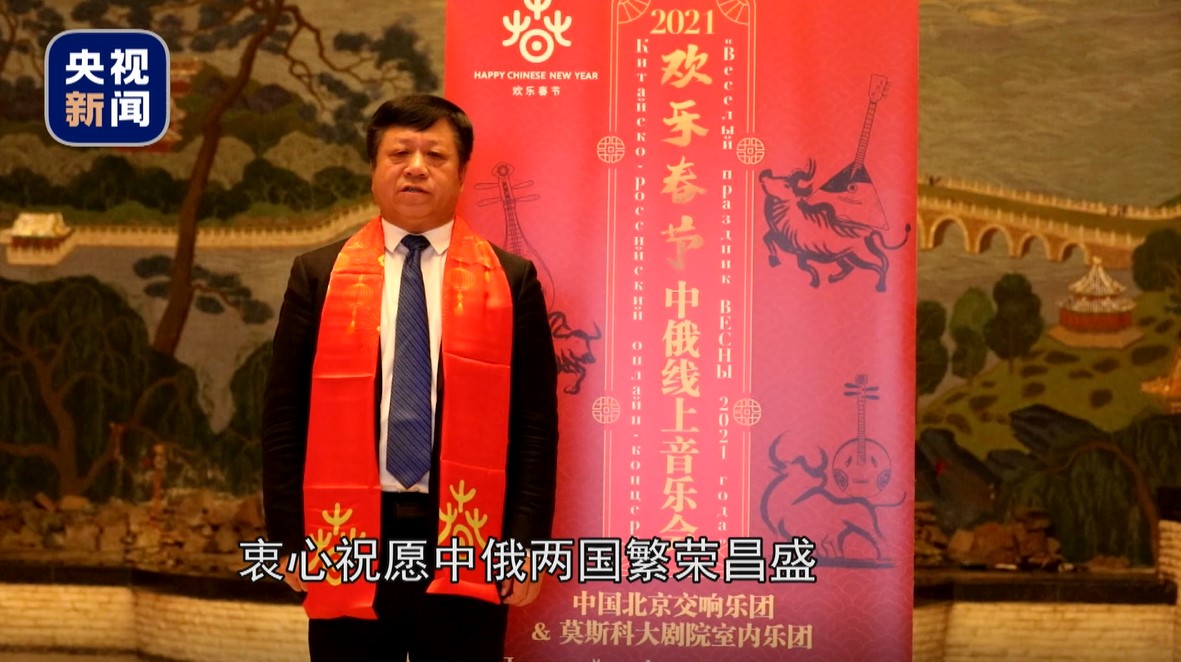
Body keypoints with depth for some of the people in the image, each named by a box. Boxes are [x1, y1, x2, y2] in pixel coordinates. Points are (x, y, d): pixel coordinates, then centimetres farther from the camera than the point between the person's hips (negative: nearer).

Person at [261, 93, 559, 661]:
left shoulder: (511, 279, 3)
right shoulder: (318, 275, 5)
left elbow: (535, 423, 2)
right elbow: (284, 418, 5)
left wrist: (527, 542, -4)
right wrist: (290, 539, 0)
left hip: (466, 544, 0)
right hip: (347, 542, 1)